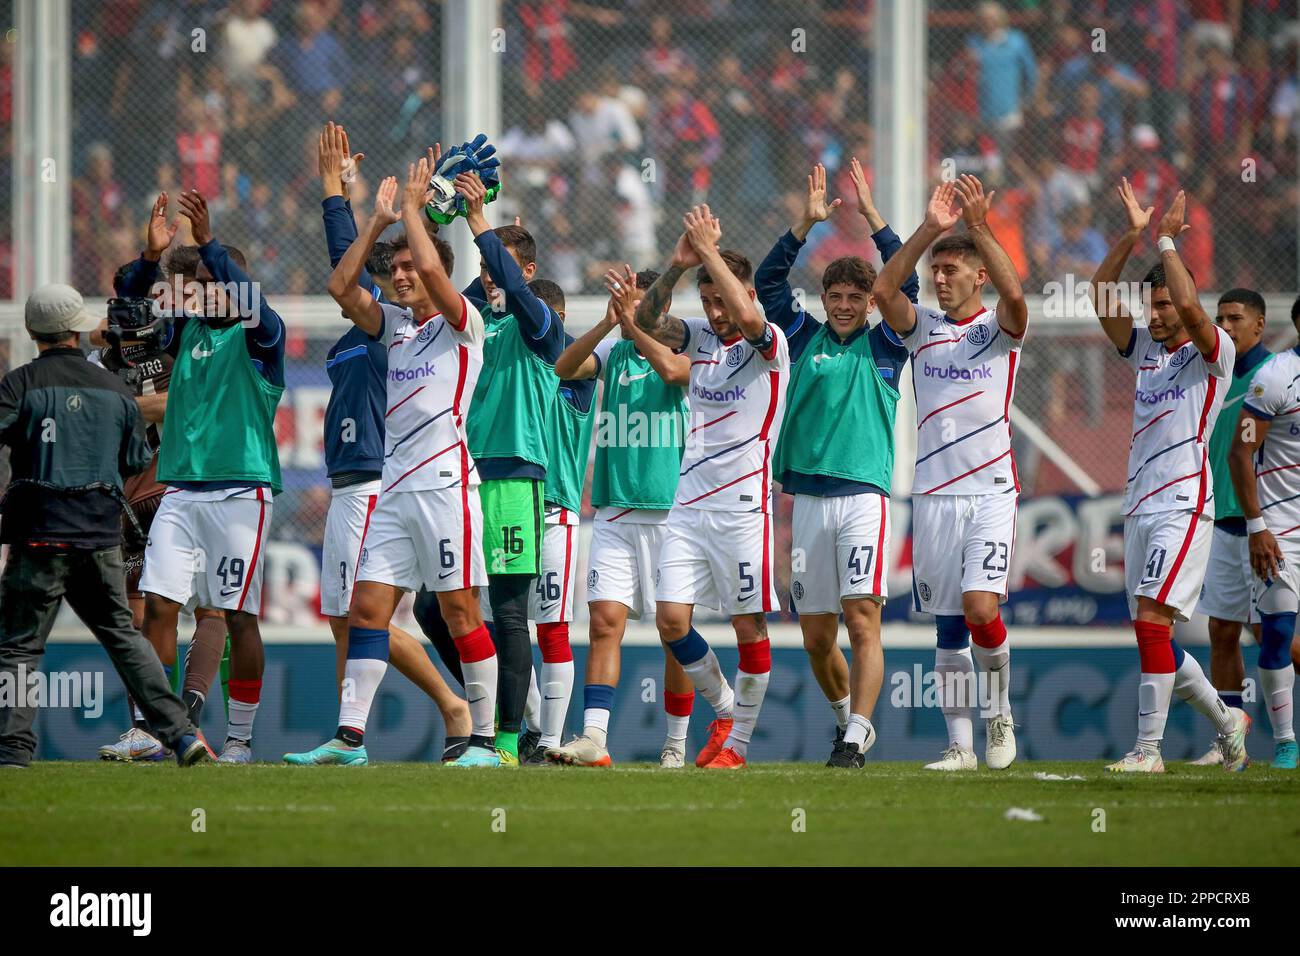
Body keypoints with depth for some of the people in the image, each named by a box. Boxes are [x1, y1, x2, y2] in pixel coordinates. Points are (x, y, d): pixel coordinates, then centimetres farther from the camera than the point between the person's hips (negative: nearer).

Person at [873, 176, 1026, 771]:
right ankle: (960, 744, 8)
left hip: (991, 492, -4)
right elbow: (883, 290, -7)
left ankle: (999, 710, 8)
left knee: (980, 608, -17)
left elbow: (1013, 292, -20)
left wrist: (978, 226, -26)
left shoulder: (1001, 327, 2)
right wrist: (930, 229, -16)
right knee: (947, 626, 4)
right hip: (932, 494, 4)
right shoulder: (923, 329, 10)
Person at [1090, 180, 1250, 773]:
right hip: (1140, 506, 8)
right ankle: (1225, 722, 26)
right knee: (1152, 635, 9)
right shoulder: (1144, 351, 17)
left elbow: (1190, 307, -21)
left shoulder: (1212, 354, -2)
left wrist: (1166, 240, -12)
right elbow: (1101, 298, 11)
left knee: (1151, 620, -17)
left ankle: (1148, 747, -18)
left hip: (1183, 506, -8)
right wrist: (1132, 235, 2)